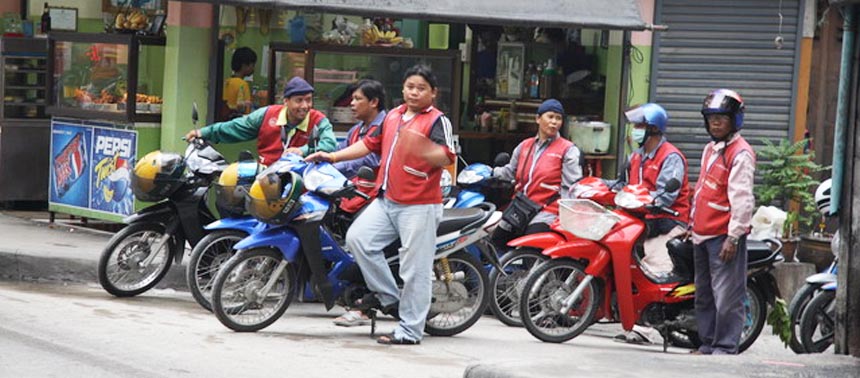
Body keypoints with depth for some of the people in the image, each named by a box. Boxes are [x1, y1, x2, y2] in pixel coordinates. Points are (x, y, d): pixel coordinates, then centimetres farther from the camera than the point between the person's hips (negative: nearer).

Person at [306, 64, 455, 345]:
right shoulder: (393, 116, 16)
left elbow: (448, 158, -19)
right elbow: (371, 143, 24)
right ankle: (388, 297, 8)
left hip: (419, 206, -7)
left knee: (415, 269, -5)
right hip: (387, 201, 7)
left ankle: (410, 331, 2)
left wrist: (425, 151, -38)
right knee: (357, 238, -5)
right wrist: (333, 156, 20)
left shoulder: (437, 121, -7)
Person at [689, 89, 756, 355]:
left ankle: (726, 347, -8)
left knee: (726, 295, -10)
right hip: (703, 234, 10)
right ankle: (708, 344, 22)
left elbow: (742, 198, -17)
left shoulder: (740, 153, -11)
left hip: (724, 235, -10)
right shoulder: (711, 149, 19)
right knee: (704, 294, 14)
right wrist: (693, 224, 25)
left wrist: (733, 237, -21)